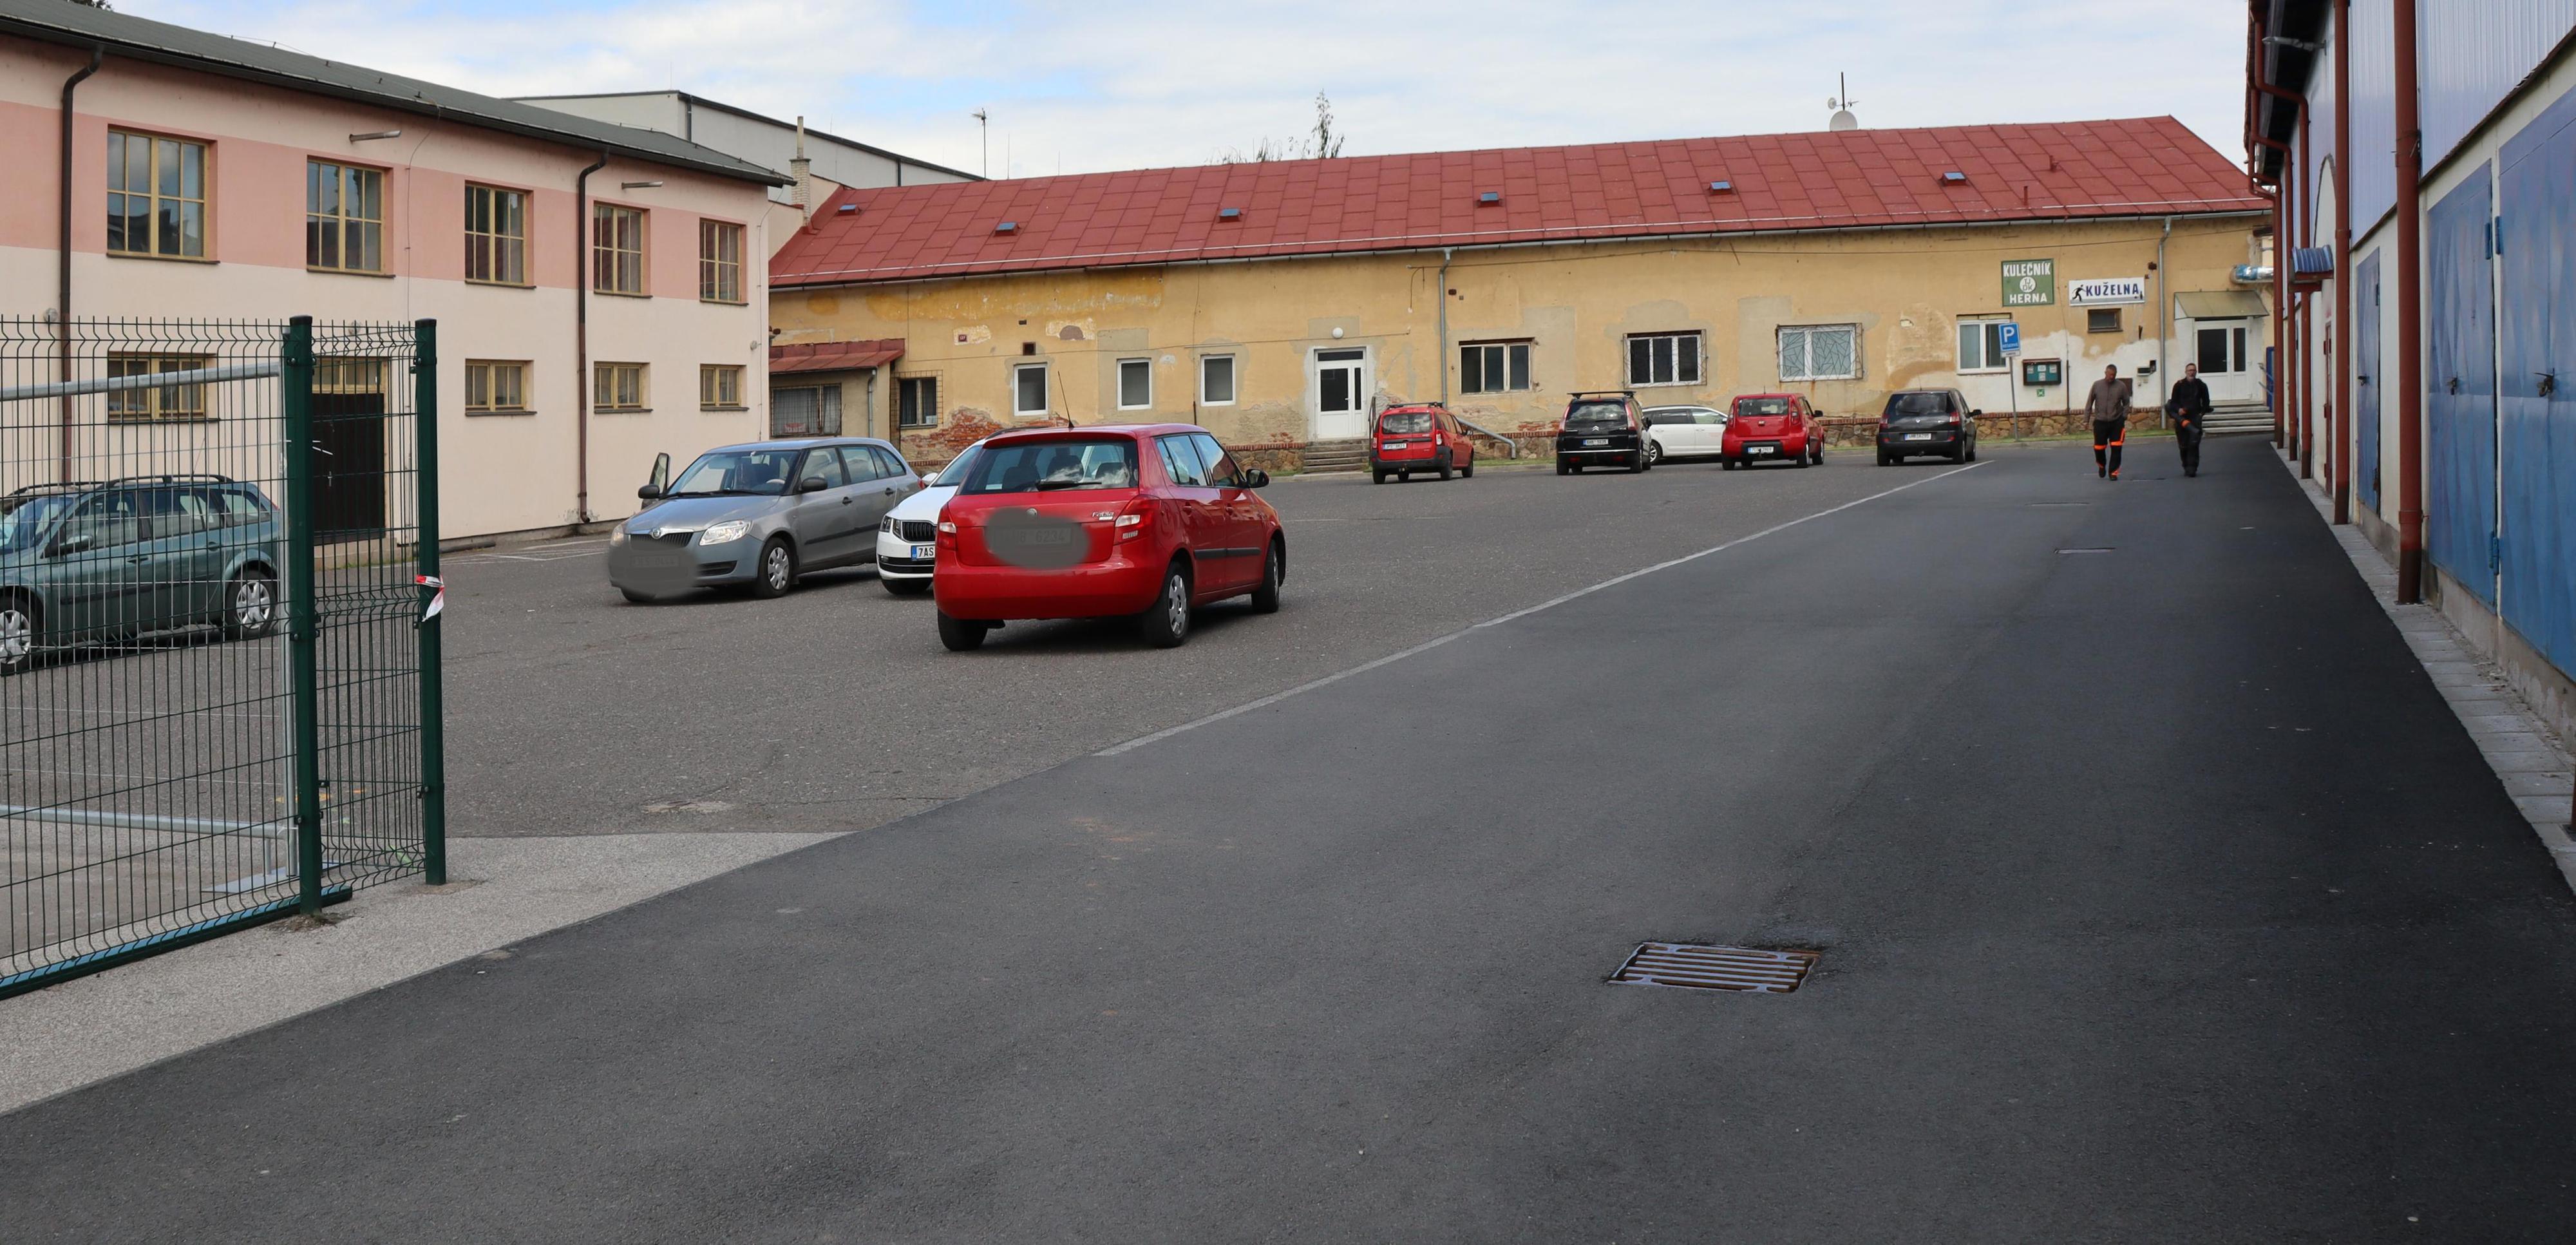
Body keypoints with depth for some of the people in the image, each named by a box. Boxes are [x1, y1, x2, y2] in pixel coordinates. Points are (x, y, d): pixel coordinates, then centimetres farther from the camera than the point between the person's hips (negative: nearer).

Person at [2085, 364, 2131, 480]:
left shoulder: (2121, 386, -3)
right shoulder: (2097, 385, -2)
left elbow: (2126, 403, 6)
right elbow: (2090, 402, 6)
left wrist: (2124, 417, -2)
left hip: (2117, 422, -1)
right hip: (2100, 422, 1)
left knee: (2116, 448, -4)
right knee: (2099, 447, 6)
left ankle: (2113, 472, 6)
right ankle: (2102, 465, 35)